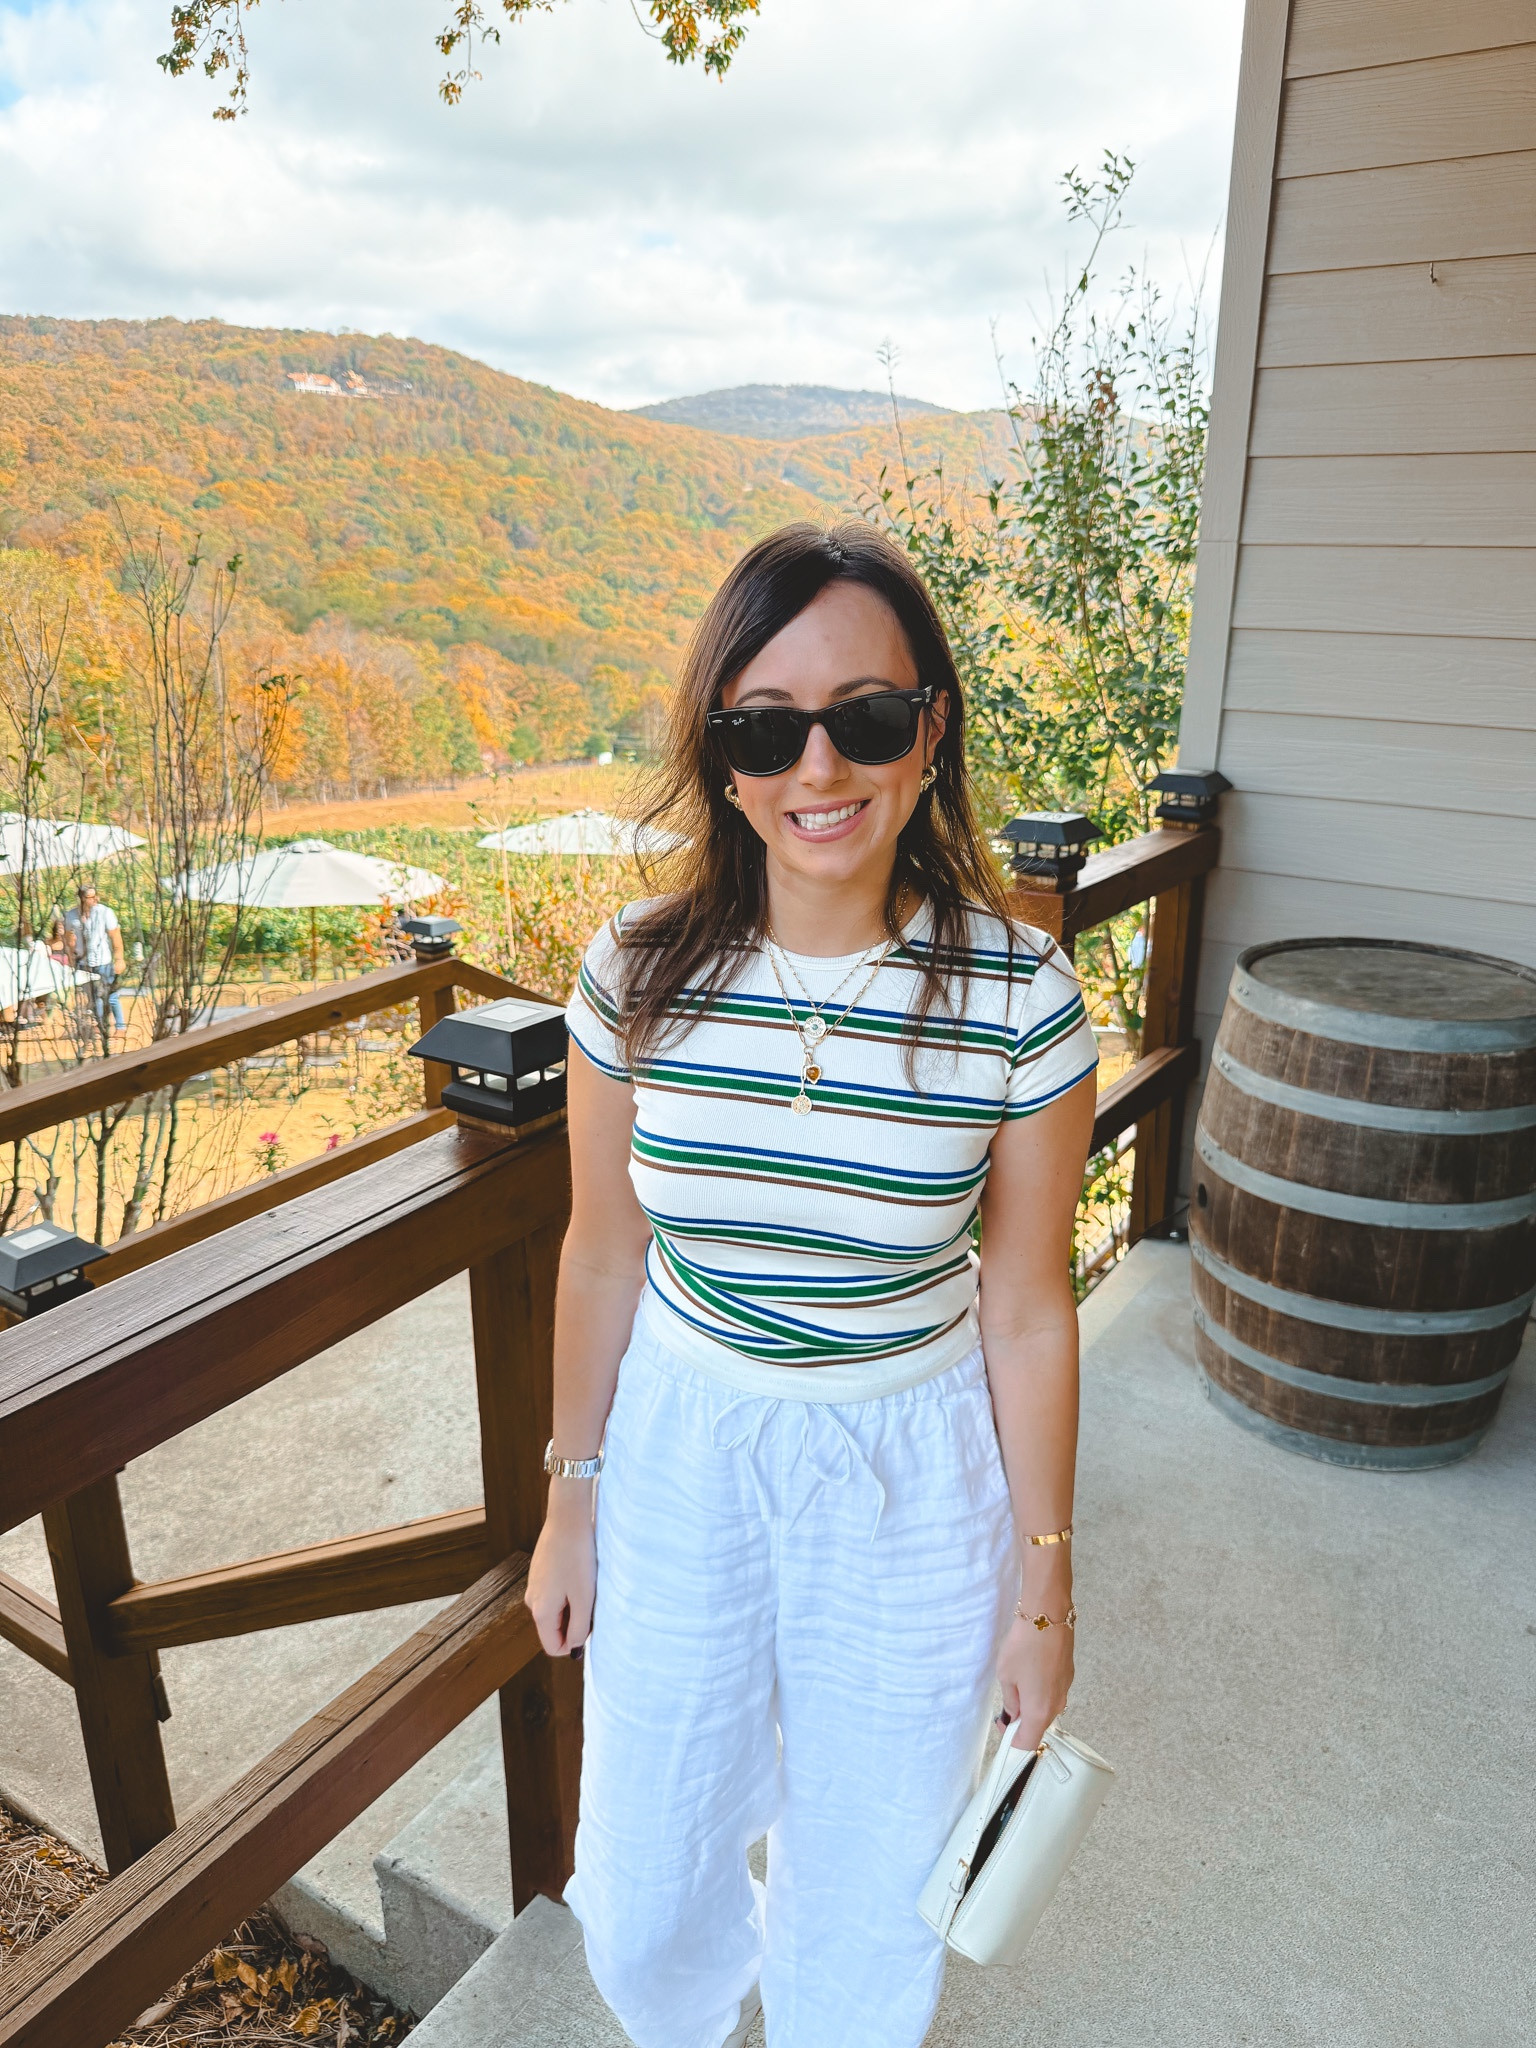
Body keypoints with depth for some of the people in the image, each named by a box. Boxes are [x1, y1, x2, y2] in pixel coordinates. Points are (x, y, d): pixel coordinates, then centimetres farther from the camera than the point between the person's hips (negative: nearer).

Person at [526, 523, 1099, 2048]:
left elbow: (1026, 1310, -8)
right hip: (681, 1443, 2)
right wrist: (571, 1500, 6)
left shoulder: (1017, 996, -18)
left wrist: (1044, 1580, 0)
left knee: (867, 1879, 21)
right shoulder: (640, 975, -13)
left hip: (913, 1468, -1)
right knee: (643, 1883, 22)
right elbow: (603, 1254, -1)